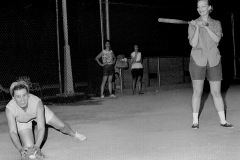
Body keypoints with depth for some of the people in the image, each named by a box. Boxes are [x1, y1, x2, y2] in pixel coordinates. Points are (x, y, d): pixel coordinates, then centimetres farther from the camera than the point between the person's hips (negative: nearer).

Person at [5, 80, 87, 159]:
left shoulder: (37, 102, -41)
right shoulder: (9, 109, -39)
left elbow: (42, 128, -40)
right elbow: (12, 132, -38)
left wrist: (37, 146, -54)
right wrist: (20, 148, -55)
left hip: (39, 112, 0)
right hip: (23, 122, 0)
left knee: (61, 125, 8)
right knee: (28, 147, -14)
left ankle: (73, 134, 45)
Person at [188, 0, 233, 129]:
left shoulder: (216, 23, 9)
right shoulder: (193, 24, 3)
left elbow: (217, 39, -9)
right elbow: (193, 43, -8)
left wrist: (205, 26, -17)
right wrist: (197, 28, -18)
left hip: (214, 60, 2)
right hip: (197, 60, -1)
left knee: (216, 92, 4)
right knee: (197, 91, -2)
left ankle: (223, 121, 11)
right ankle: (195, 121, 6)